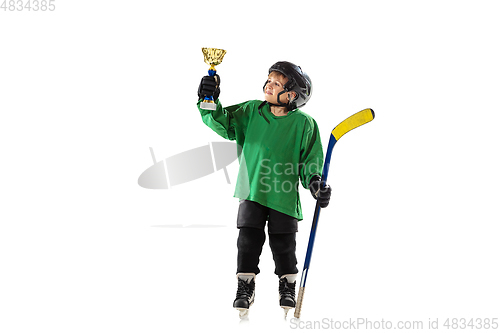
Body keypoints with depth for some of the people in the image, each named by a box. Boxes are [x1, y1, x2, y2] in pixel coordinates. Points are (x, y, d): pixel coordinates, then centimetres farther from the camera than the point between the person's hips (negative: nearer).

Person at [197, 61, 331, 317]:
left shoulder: (304, 124, -4)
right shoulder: (251, 111, 3)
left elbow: (311, 158, 0)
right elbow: (224, 124, -2)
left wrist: (315, 182, -16)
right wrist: (210, 103, -20)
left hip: (284, 194, -2)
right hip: (251, 191, 2)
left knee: (283, 244, 5)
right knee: (248, 241, 0)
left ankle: (287, 286, 26)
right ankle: (245, 287, 16)